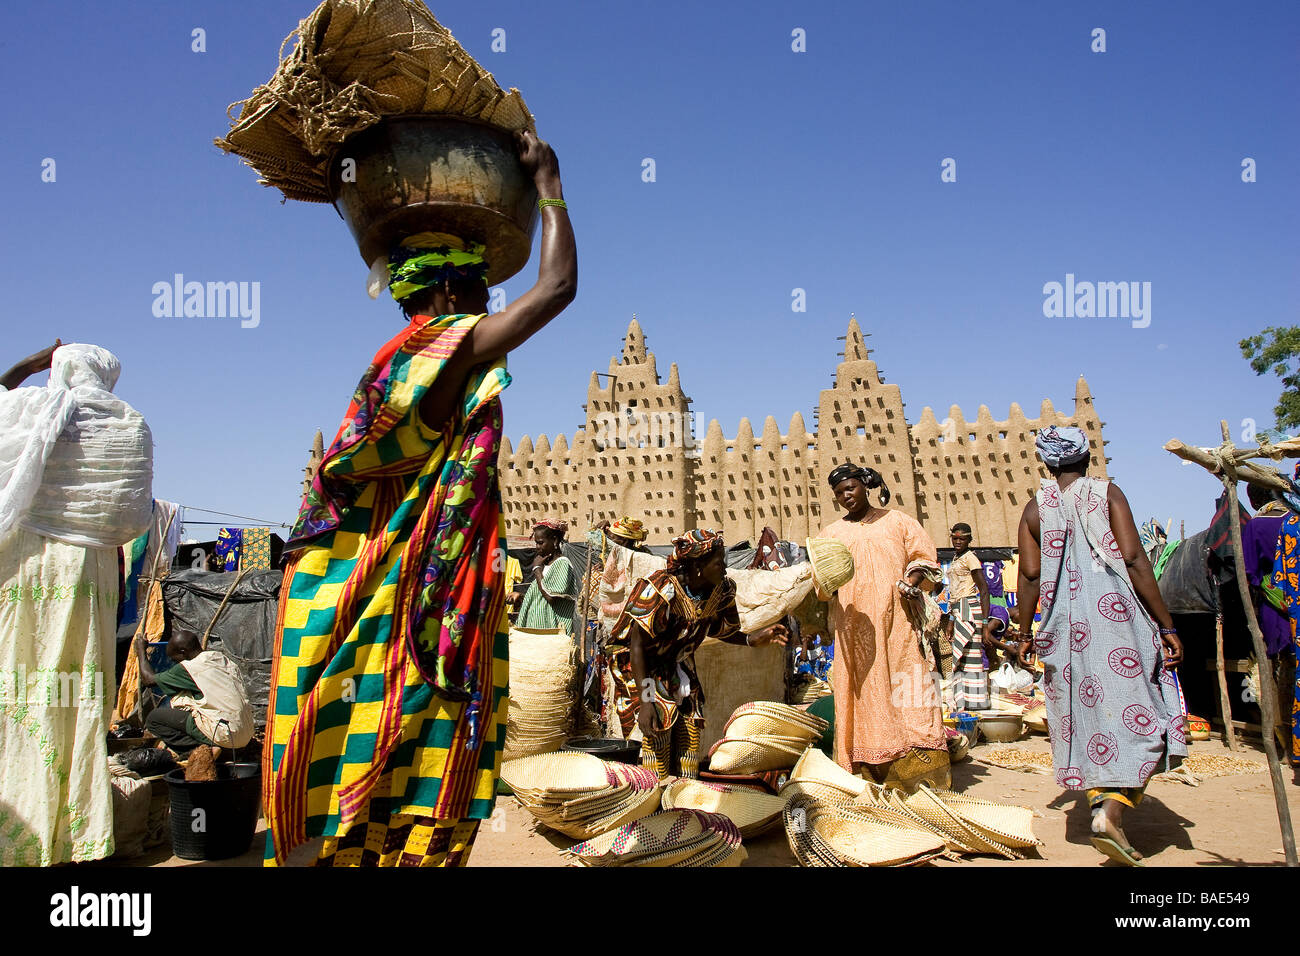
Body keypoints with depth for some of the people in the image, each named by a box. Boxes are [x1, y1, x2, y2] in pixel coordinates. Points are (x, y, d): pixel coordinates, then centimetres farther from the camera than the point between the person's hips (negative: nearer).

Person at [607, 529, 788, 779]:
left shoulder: (721, 590, -11)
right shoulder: (661, 591, -31)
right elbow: (637, 645, -28)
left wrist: (752, 639, -7)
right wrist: (645, 701, -33)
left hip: (677, 662, 6)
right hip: (640, 663, -6)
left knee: (690, 720, 0)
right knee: (659, 721, -18)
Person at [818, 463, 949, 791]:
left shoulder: (897, 521, 15)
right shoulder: (832, 532, 19)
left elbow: (924, 556, 10)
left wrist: (909, 583, -9)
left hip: (895, 619, -1)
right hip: (854, 623, 1)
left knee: (904, 686, -8)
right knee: (863, 689, -3)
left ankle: (918, 774, -6)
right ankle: (869, 772, -2)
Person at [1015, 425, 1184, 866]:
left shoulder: (1035, 508, 7)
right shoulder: (1107, 493, 0)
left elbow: (1030, 576, 2)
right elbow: (1135, 561, -8)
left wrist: (1024, 634, 11)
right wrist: (1166, 625, -5)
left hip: (1065, 625, 3)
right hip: (1114, 614, -3)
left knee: (1086, 713, 12)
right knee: (1133, 711, 2)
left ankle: (1100, 803, 12)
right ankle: (1113, 809, -12)